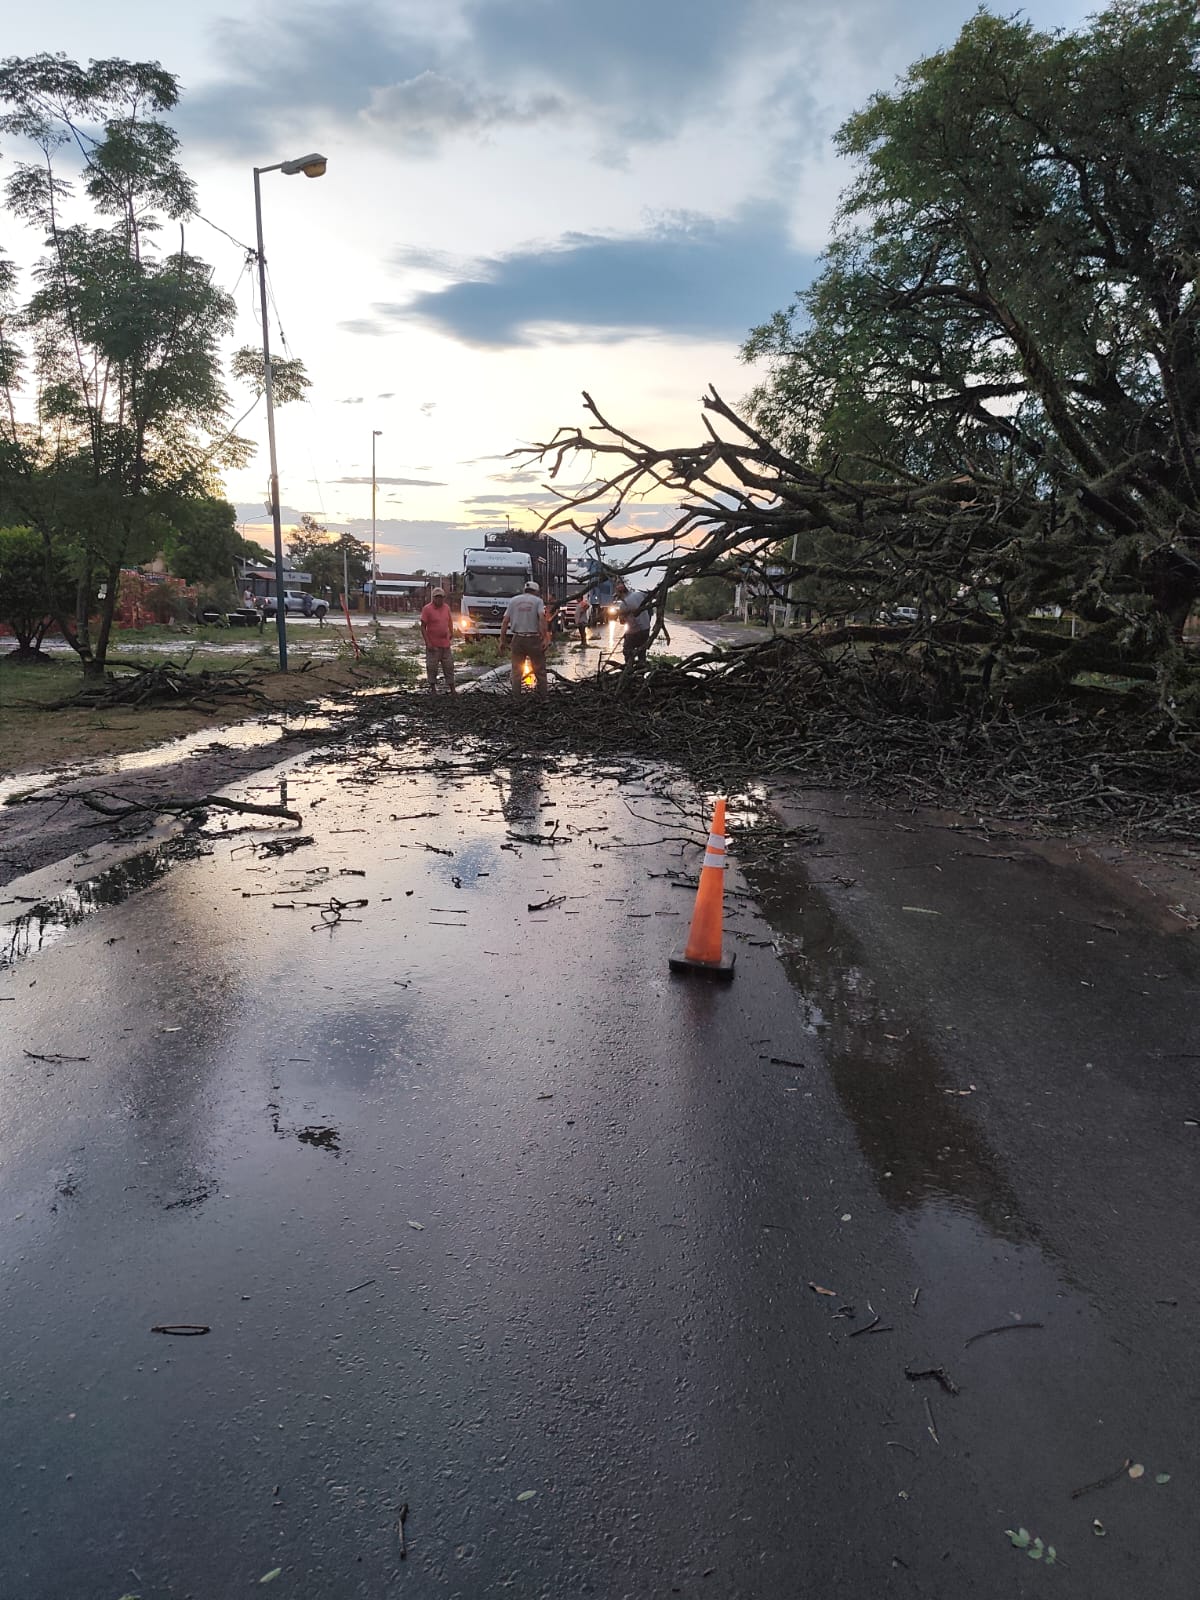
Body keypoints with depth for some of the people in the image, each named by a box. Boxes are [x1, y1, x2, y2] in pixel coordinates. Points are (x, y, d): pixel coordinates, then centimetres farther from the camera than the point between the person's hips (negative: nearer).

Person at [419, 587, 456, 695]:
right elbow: (423, 627, -9)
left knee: (449, 666, 9)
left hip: (445, 644, 5)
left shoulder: (446, 608, 7)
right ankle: (432, 688, 15)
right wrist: (428, 642, -13)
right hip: (433, 645, -5)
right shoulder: (427, 609, -9)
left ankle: (451, 688, 17)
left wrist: (451, 632, 11)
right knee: (432, 667, 2)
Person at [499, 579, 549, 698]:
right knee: (539, 670, 7)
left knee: (516, 671, 10)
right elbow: (542, 619, -13)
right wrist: (545, 638, -15)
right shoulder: (537, 601, 2)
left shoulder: (513, 600, 10)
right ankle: (543, 696, 7)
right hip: (534, 639, -2)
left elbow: (505, 622, 4)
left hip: (518, 638, 2)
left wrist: (502, 640, 7)